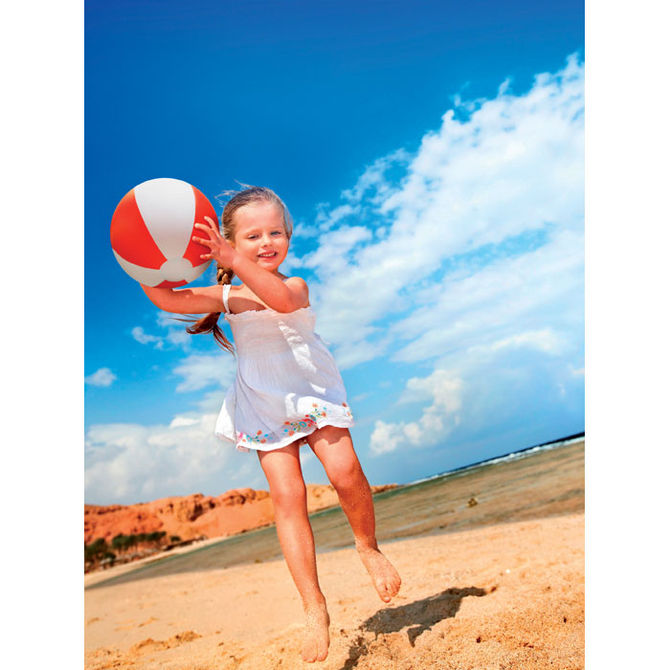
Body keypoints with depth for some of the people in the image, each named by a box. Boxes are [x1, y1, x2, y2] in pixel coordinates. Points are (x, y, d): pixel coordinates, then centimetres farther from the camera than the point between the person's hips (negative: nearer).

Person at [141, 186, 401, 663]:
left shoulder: (296, 286, -3)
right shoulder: (228, 296, 5)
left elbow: (282, 300, -28)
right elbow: (167, 299, -1)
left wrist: (233, 261, -39)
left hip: (313, 395, -1)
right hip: (264, 409, 1)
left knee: (346, 473, -18)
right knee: (288, 498, -7)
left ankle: (368, 546, 14)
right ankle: (315, 610, 3)